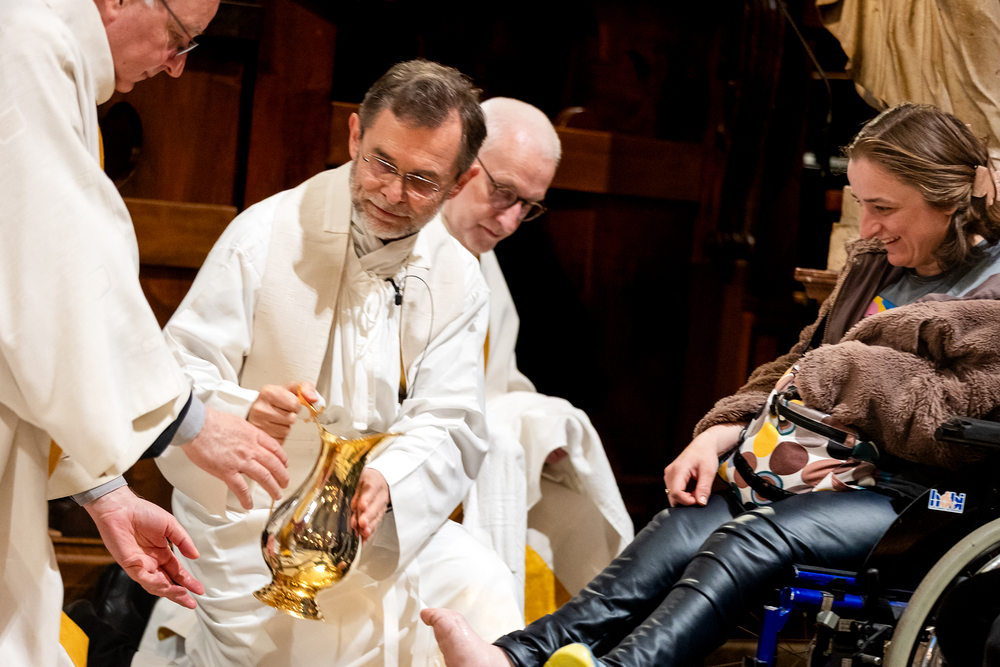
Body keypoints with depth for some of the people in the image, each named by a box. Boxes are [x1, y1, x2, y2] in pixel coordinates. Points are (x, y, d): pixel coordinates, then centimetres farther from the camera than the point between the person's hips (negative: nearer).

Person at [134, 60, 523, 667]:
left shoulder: (459, 281, 2)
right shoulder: (268, 233, -9)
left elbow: (445, 430, -3)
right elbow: (177, 379, -13)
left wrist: (388, 482, -25)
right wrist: (243, 412, -35)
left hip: (387, 520, 4)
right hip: (251, 516, -3)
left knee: (485, 597, -15)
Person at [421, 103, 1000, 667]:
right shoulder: (873, 265, 20)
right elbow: (797, 367, 21)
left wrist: (841, 371, -8)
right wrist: (720, 433, 4)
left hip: (909, 498, -6)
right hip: (826, 470, 6)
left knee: (751, 538, -33)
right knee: (686, 523, -22)